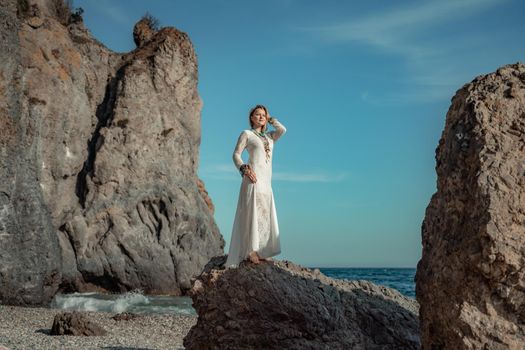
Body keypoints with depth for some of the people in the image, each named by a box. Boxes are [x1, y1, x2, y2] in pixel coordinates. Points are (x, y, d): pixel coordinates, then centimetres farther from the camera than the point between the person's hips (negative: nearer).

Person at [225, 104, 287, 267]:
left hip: (266, 181, 6)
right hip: (253, 177, -6)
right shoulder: (246, 134, 8)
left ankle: (260, 252, 2)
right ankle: (250, 251, -16)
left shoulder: (270, 136, 23)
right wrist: (244, 169, -17)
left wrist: (270, 119, 17)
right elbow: (236, 154, 0)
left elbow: (282, 129, 4)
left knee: (265, 215, 2)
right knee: (252, 212, -13)